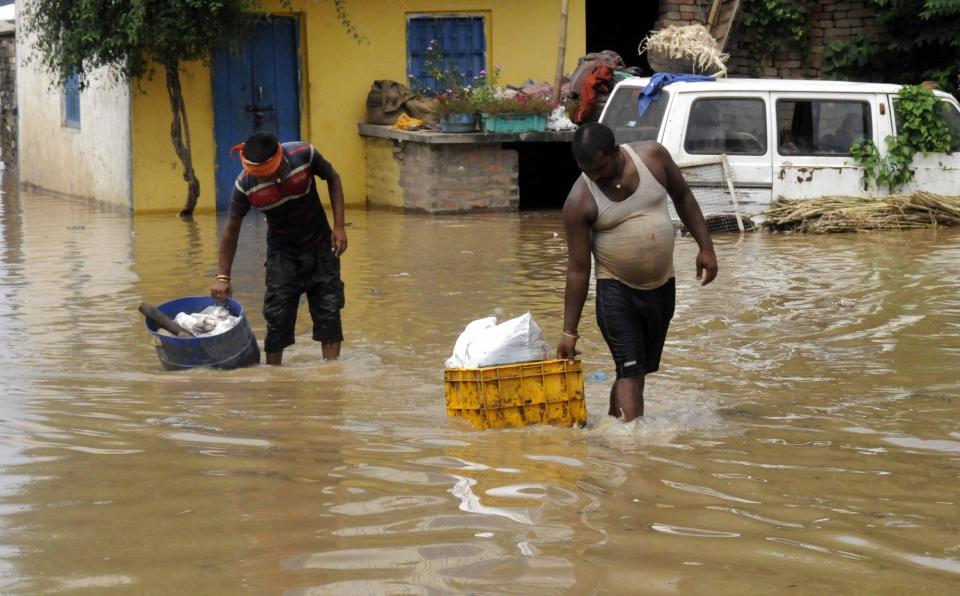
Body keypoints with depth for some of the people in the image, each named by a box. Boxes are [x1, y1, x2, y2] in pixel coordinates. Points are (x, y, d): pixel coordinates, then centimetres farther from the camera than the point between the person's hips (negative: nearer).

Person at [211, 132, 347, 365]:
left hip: (320, 247, 0)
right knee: (277, 317, -6)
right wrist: (223, 277, -11)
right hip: (282, 252, 0)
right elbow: (231, 230, -10)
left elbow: (333, 179, -4)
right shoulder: (245, 185, -22)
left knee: (328, 311, -2)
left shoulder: (304, 155, -23)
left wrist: (339, 227, -10)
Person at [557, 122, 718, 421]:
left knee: (639, 370, 10)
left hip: (661, 286, 4)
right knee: (630, 370, -15)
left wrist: (705, 247, 2)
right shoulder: (579, 201, -17)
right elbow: (578, 270, -14)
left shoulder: (653, 156, -9)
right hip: (616, 291, -4)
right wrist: (569, 332, -13)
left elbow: (683, 198, 8)